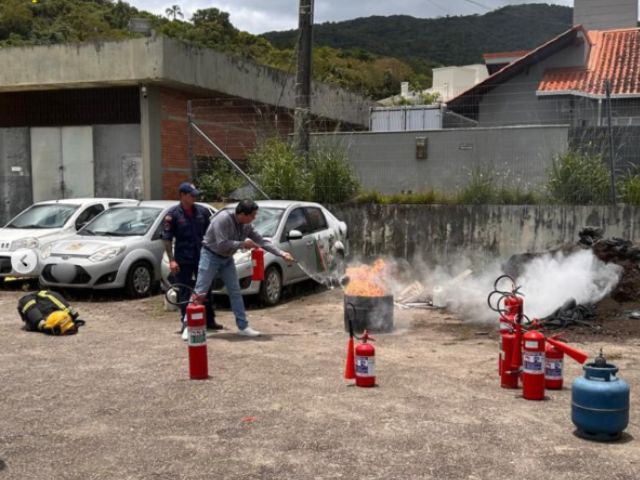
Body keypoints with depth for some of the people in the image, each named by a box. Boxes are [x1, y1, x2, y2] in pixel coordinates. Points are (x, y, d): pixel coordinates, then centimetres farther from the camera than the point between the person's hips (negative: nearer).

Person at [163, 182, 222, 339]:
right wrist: (171, 260, -13)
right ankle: (186, 326, 8)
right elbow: (167, 238, -7)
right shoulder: (173, 214, -7)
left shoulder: (202, 211, 3)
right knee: (184, 293, 1)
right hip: (183, 260, -4)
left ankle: (209, 321, 26)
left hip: (202, 256, 4)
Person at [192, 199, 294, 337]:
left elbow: (261, 241, 2)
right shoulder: (223, 219, -27)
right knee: (199, 293, -5)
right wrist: (243, 244, -20)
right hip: (211, 256, -7)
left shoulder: (246, 225, -3)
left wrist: (281, 253, -2)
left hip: (227, 259, 7)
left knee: (235, 293, 5)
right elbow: (222, 244, -30)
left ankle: (243, 327, 10)